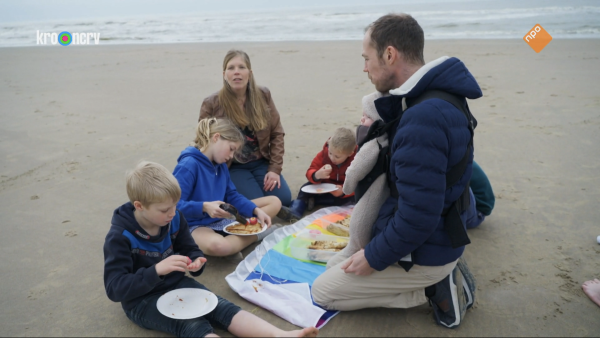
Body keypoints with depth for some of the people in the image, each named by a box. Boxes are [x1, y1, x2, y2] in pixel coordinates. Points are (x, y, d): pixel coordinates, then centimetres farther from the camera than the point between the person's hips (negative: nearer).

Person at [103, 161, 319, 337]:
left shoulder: (174, 219, -5)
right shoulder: (120, 236, -20)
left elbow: (190, 249, 8)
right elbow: (114, 288, -24)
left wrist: (195, 262, -17)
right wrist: (156, 270, -38)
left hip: (177, 284, 5)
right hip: (142, 300, -5)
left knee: (223, 308, -19)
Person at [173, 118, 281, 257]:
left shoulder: (221, 165, 7)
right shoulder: (188, 165, -19)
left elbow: (232, 196, 8)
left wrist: (257, 211, -6)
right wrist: (204, 206, -37)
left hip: (222, 219, 8)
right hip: (197, 225, -8)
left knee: (274, 202, 6)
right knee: (218, 245, -44)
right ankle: (256, 233, -17)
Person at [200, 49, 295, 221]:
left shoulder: (263, 95, -3)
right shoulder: (211, 104, -10)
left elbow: (277, 133, 0)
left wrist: (275, 168, -9)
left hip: (261, 162, 3)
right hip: (232, 167, -2)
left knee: (284, 199, -17)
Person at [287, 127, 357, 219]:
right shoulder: (324, 154, -16)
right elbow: (310, 172, -15)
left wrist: (343, 191, -46)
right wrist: (317, 175, -41)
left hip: (342, 189, -2)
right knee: (307, 187, -20)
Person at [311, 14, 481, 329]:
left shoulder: (423, 117, -31)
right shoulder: (439, 96, 2)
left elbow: (418, 216, -31)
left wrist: (374, 258, -16)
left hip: (422, 254, -9)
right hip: (441, 237, 9)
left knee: (322, 292, 5)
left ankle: (433, 289, 0)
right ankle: (440, 277, 14)